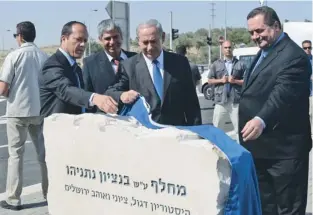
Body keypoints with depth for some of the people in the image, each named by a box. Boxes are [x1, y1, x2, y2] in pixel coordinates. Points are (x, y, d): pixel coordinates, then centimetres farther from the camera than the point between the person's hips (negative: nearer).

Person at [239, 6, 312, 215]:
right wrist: (251, 123, 17)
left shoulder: (293, 55, -17)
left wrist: (261, 120, -45)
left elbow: (282, 93, -31)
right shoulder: (264, 52, 15)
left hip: (283, 149, -10)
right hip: (261, 147, 10)